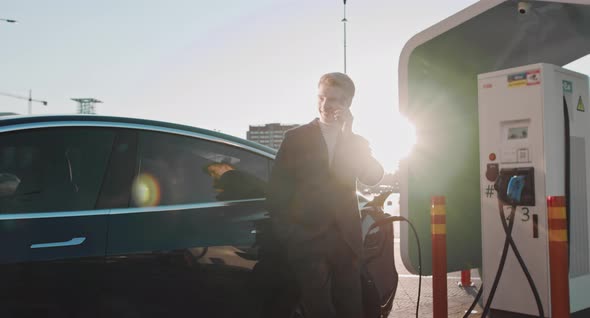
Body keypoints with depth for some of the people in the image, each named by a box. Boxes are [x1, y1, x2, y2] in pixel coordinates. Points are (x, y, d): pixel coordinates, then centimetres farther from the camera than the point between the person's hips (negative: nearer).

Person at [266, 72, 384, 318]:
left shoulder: (356, 142, 12)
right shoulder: (296, 137, 4)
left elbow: (373, 177, -6)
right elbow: (277, 188, 2)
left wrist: (347, 133, -11)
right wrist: (284, 234, -4)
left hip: (345, 240, 3)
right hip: (307, 240, -2)